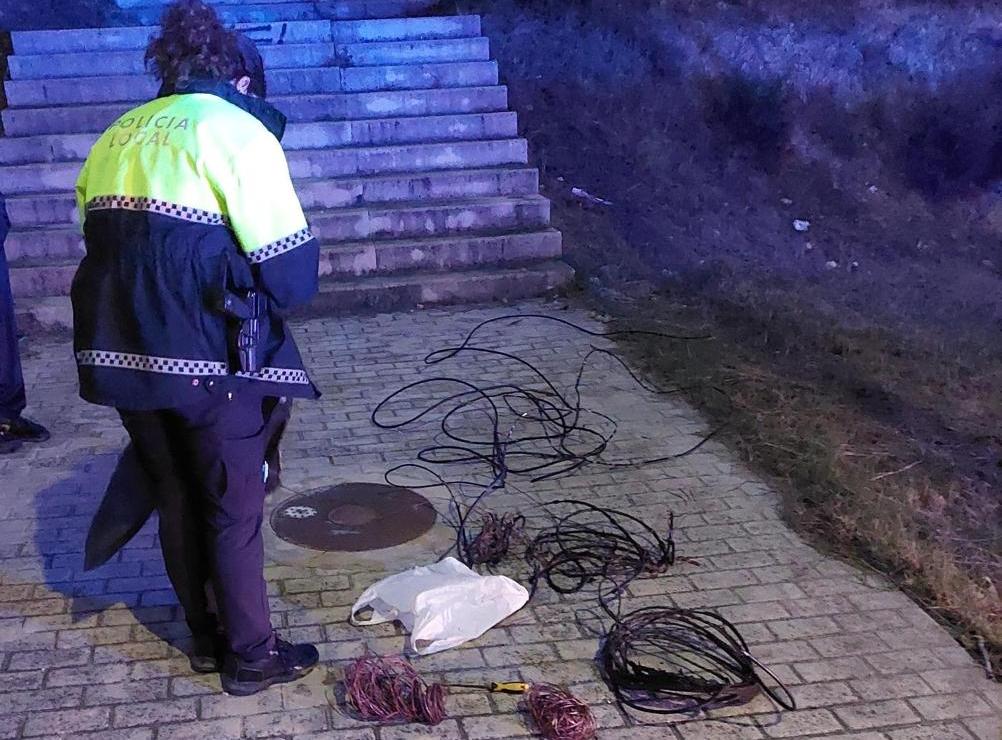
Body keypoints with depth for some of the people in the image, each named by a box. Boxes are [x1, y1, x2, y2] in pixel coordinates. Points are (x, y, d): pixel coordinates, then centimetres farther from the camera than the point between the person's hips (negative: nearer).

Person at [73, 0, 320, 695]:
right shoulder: (236, 129, -7)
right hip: (206, 358, -6)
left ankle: (206, 636, 34)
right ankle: (251, 656, 20)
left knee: (176, 498, 20)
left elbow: (106, 241, 14)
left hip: (120, 350, 7)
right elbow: (291, 266, -12)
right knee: (235, 508, 8)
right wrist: (259, 311, 7)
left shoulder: (118, 135, 14)